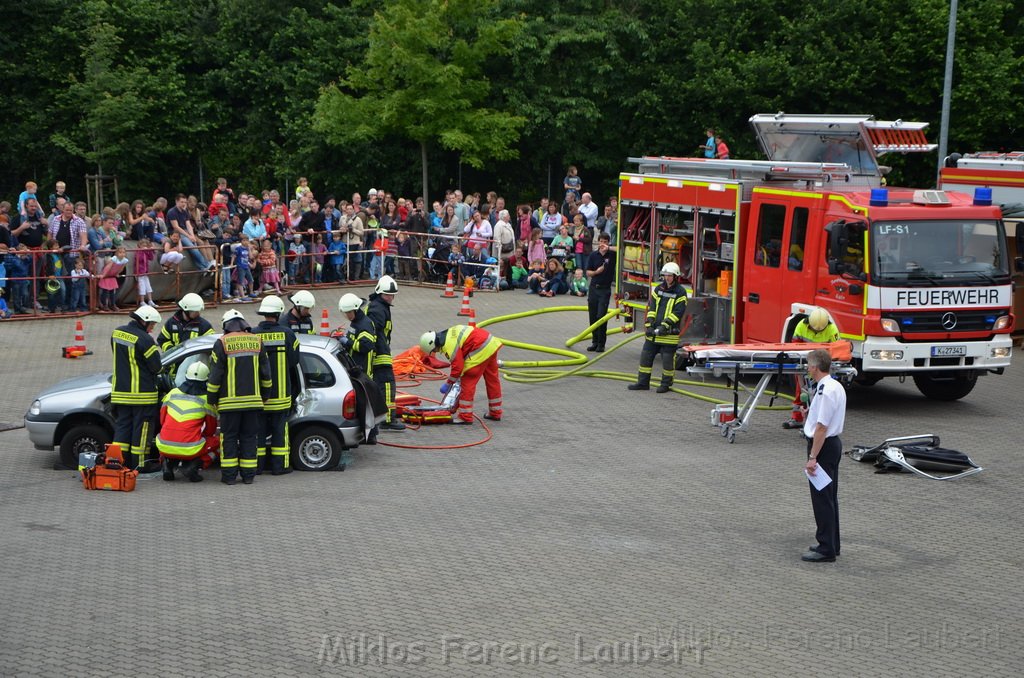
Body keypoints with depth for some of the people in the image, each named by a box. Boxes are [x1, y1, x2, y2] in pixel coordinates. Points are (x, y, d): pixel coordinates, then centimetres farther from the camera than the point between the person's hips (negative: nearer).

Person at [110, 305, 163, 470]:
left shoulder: (117, 333, 6)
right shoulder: (144, 339, -19)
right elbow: (156, 366, -13)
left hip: (120, 392, 7)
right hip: (142, 394, -7)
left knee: (122, 425, 12)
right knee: (141, 429, 1)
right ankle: (137, 464, 4)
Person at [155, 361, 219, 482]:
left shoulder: (172, 393, 10)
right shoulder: (206, 399, 1)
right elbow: (210, 431, 14)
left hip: (165, 448, 3)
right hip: (190, 450, -3)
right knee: (216, 441, 23)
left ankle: (168, 463, 8)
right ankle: (193, 465, -1)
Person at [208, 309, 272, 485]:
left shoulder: (222, 343, -5)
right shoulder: (257, 341, 7)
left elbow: (215, 374, -5)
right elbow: (265, 372, 11)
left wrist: (212, 398, 4)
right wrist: (265, 396, 21)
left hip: (230, 401, -3)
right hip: (253, 401, 3)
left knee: (229, 437, 4)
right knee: (249, 437, 9)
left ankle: (229, 475, 4)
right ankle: (248, 475, 9)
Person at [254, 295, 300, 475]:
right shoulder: (287, 334, -6)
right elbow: (294, 364, -1)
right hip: (281, 393, -1)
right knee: (280, 429, 6)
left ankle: (256, 465, 11)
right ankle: (280, 465, 7)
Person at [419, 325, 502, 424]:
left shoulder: (449, 345, -20)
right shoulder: (446, 333, 11)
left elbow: (458, 367, -16)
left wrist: (448, 384, -3)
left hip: (481, 351, -10)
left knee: (468, 382, -4)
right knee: (492, 379, 18)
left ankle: (465, 417, -2)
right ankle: (495, 413, 30)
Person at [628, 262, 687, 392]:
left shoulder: (680, 292, -6)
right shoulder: (658, 289, 11)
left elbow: (678, 312, -12)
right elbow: (651, 307, 8)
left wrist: (665, 325, -19)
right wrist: (649, 324, -4)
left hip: (669, 333, -6)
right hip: (653, 331, 6)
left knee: (668, 359, 0)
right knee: (646, 355, 7)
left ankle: (666, 384, 13)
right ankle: (643, 382, 16)